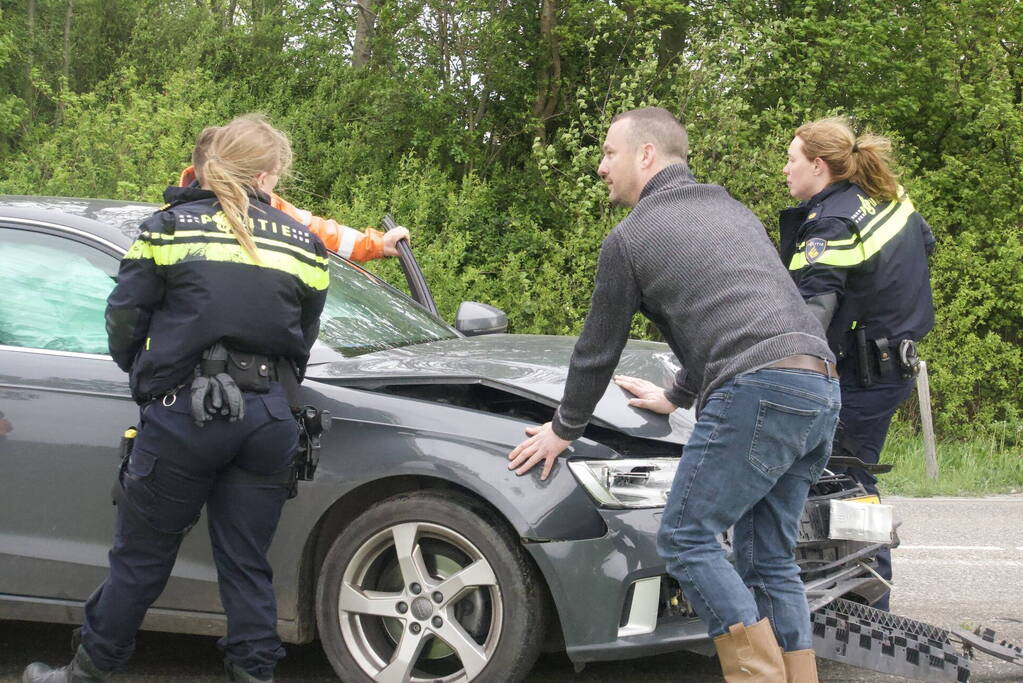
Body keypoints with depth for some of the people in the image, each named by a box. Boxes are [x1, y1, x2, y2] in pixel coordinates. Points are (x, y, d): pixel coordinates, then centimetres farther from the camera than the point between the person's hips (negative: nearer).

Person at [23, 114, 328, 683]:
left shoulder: (170, 227, 0)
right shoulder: (302, 243, 6)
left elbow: (124, 324, 1)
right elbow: (304, 341, 11)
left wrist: (148, 375, 20)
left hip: (183, 415, -2)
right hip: (269, 418, 2)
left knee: (141, 556, 11)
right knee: (247, 565, 11)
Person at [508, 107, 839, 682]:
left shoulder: (630, 238, 5)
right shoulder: (735, 211, 28)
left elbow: (599, 350, 13)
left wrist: (565, 429, 28)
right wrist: (678, 397, 50)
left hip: (756, 392, -8)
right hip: (822, 389, 8)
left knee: (688, 539, 0)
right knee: (770, 557, 14)